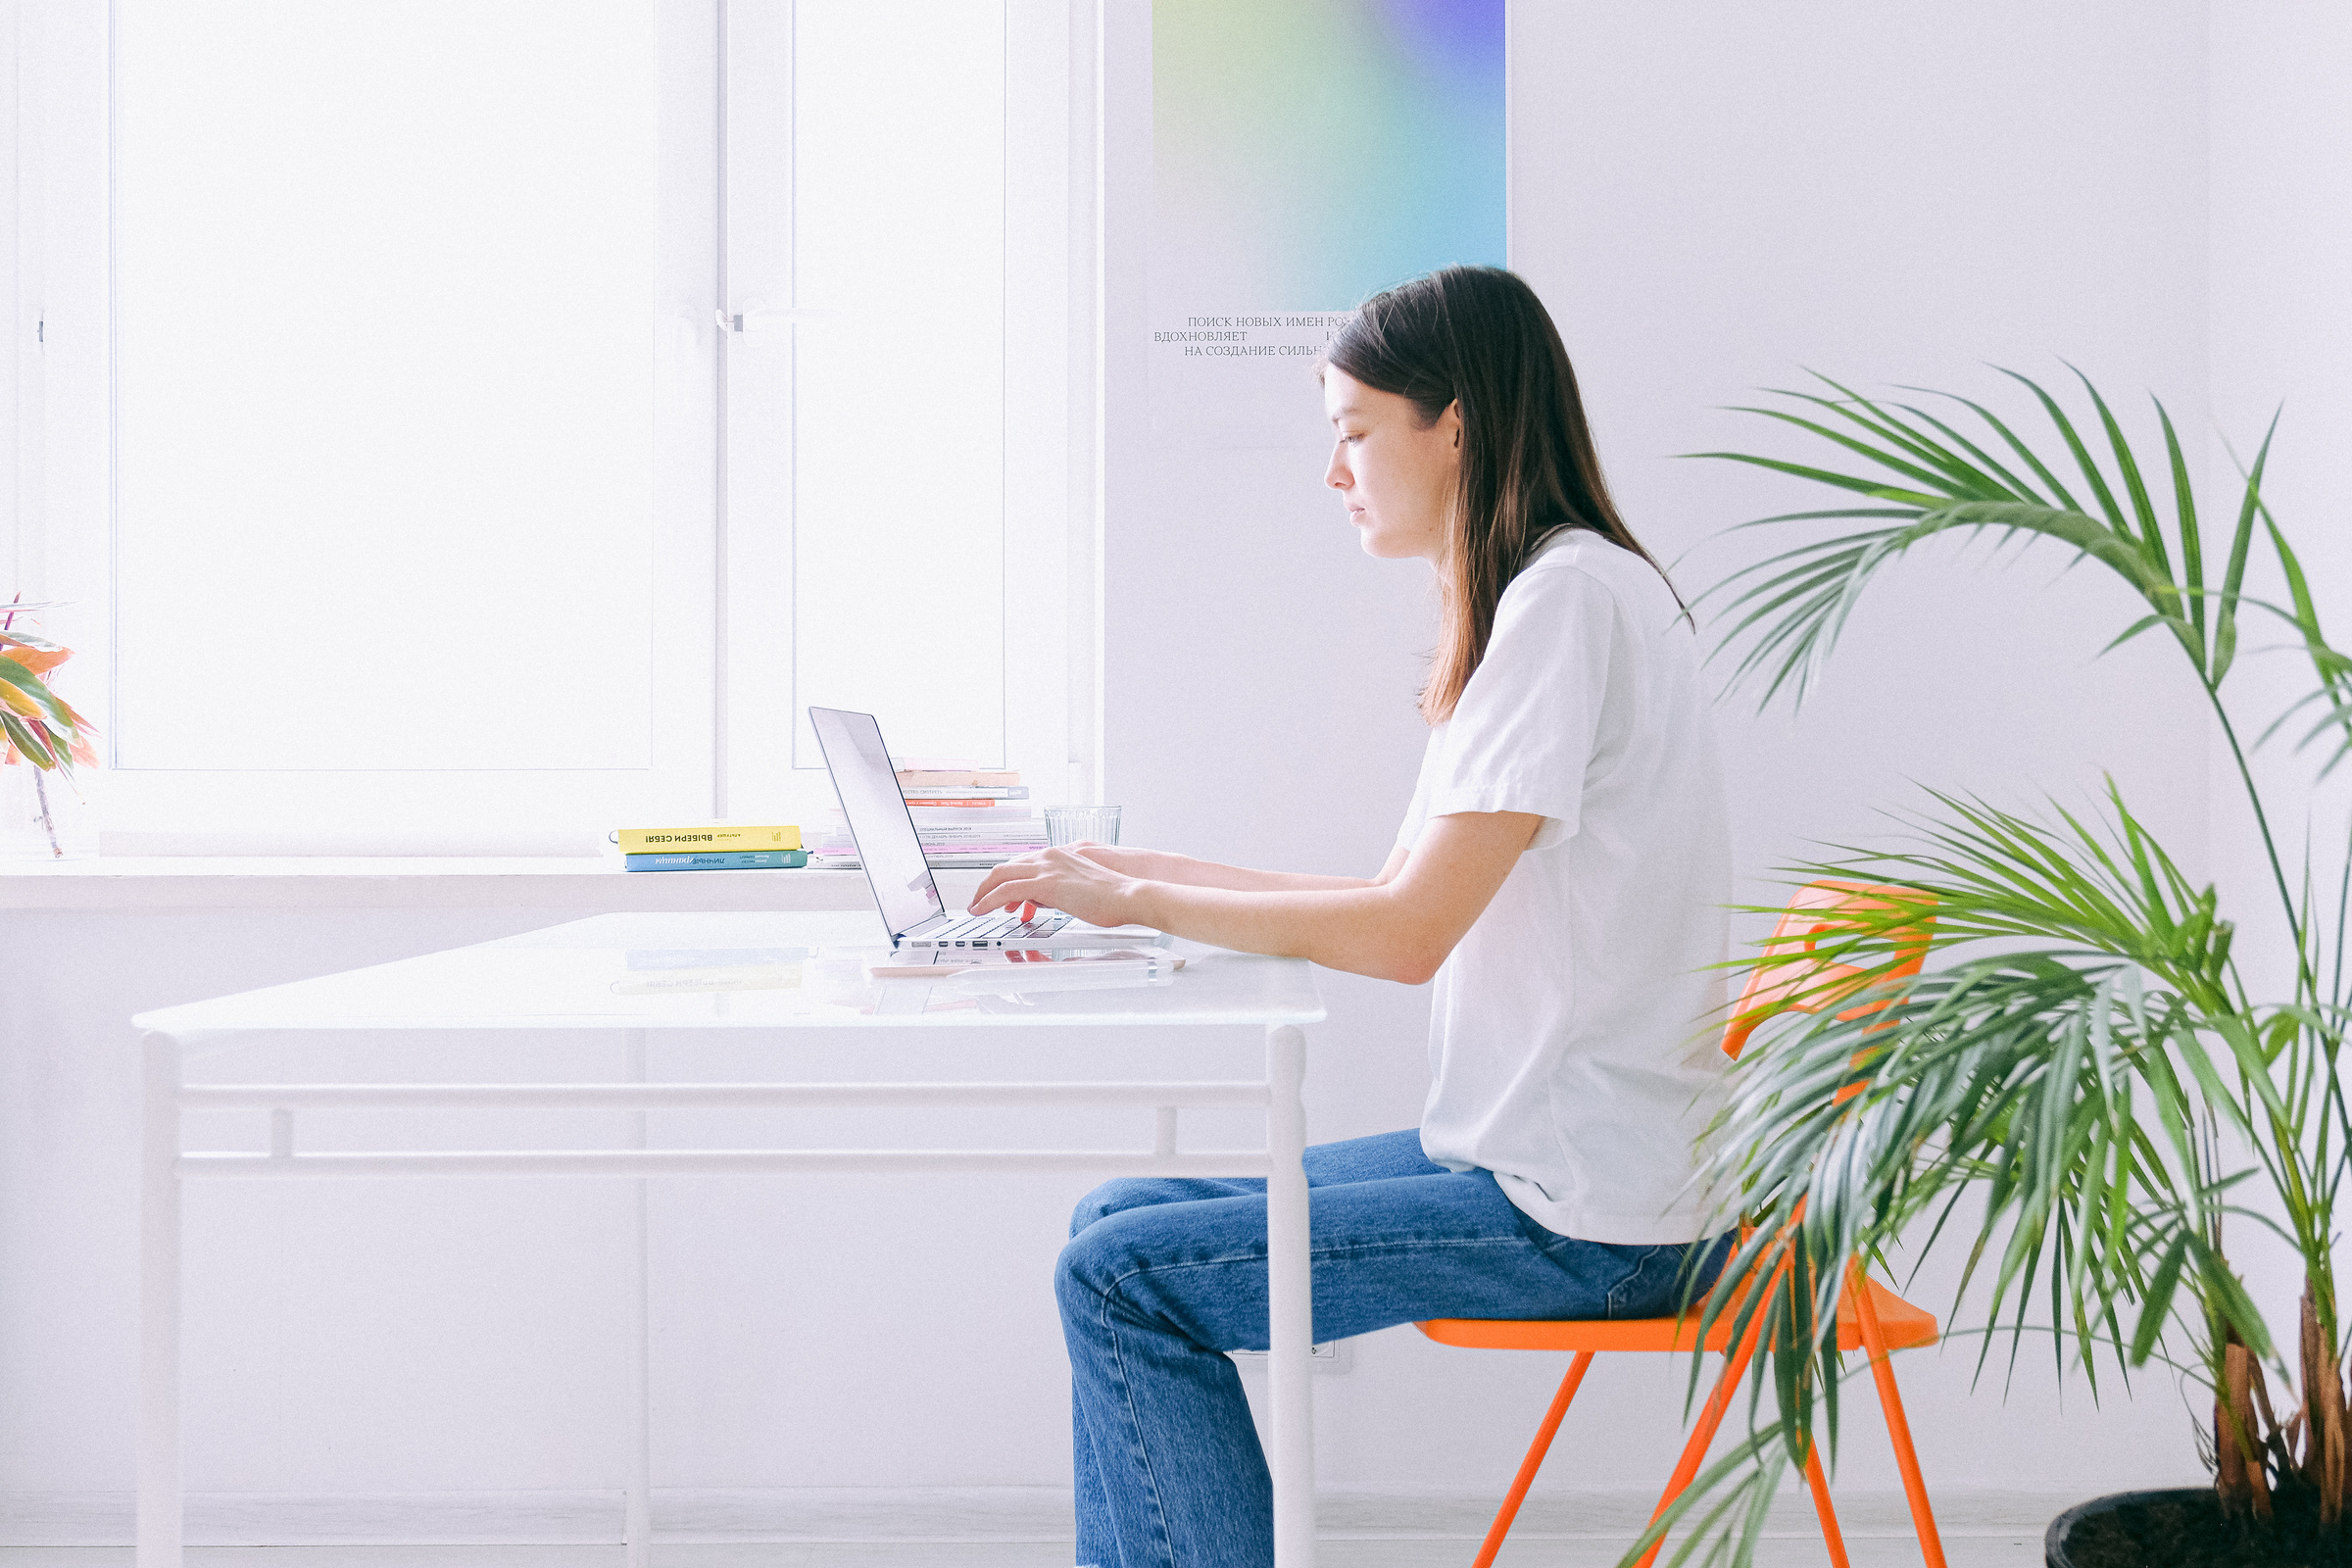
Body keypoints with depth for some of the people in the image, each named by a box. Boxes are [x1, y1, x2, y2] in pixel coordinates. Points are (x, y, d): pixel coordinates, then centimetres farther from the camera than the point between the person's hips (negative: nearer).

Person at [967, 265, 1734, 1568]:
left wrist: (1141, 902, -11)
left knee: (1121, 1279, -11)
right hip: (1518, 1153, 10)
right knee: (1119, 1218, 10)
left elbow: (1409, 934, -21)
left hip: (1580, 1213, -10)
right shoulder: (1523, 604, 15)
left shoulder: (1572, 595, -16)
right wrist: (1139, 871, 14)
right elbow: (1403, 901, 16)